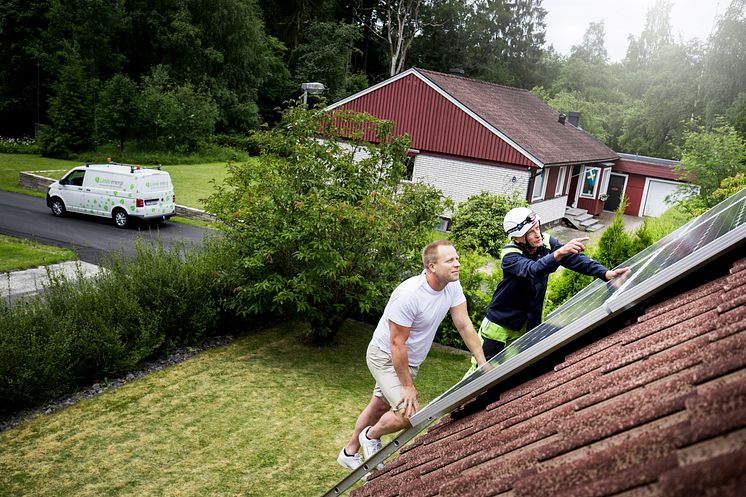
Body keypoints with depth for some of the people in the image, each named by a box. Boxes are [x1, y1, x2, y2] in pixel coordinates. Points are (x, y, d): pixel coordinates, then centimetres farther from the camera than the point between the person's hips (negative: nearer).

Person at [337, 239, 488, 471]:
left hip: (409, 359, 8)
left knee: (379, 406, 21)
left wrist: (483, 363, -8)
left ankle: (350, 453, 42)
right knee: (409, 414, -17)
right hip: (385, 356, -8)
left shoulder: (453, 286, -11)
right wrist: (408, 386, -20)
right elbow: (396, 344, -27)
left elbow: (465, 326, -4)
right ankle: (371, 436, 14)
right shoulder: (409, 295, -33)